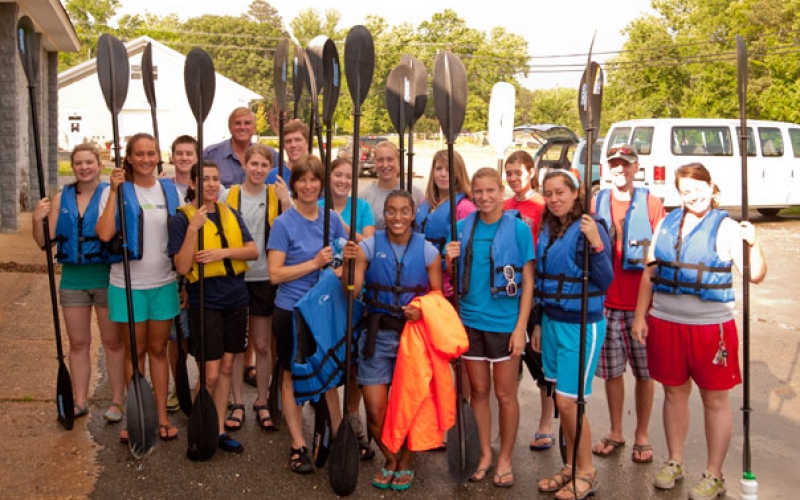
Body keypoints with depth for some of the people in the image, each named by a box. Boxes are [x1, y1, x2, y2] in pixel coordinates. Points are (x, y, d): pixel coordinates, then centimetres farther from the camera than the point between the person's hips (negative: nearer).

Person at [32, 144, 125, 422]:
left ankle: (117, 401, 16)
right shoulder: (61, 199, 8)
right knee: (78, 343, 13)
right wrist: (37, 219, -10)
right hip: (72, 279, 5)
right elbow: (44, 241, 7)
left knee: (113, 341, 5)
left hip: (106, 278, -4)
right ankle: (79, 401, 25)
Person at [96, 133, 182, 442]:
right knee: (134, 351, 8)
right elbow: (104, 234, -19)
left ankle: (162, 415, 20)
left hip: (163, 283, 2)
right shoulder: (116, 190, -4)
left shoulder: (170, 190, 5)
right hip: (127, 284, -2)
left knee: (158, 349, 11)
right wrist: (115, 191, -17)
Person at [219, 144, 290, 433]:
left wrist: (285, 202, -20)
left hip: (264, 279, 0)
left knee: (262, 344, 9)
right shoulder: (229, 196, 0)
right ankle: (238, 403, 22)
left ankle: (262, 402, 23)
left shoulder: (277, 195, 0)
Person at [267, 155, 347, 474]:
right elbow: (275, 274, -13)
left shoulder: (332, 220, 4)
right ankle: (298, 445, 21)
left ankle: (338, 436, 26)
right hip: (291, 312, -3)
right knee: (293, 376, 9)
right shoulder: (283, 223, -8)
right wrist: (315, 263, -19)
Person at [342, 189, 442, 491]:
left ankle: (405, 463, 34)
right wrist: (348, 263, -24)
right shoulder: (369, 246, -1)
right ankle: (390, 460, 30)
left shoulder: (427, 251, -1)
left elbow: (438, 296, 2)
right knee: (376, 411, 0)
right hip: (378, 335, 0)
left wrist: (422, 311, -17)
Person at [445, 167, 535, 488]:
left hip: (505, 324, -3)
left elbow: (528, 281, -5)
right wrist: (449, 261, -11)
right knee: (478, 391, 13)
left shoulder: (518, 228, -6)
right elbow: (454, 277, 11)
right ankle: (484, 454, 30)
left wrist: (521, 327, -11)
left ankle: (505, 458, 26)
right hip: (470, 321, 3)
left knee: (505, 394, 8)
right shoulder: (463, 228, 4)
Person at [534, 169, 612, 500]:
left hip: (582, 325, -7)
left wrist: (596, 244, -30)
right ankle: (571, 467, 29)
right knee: (561, 400, 13)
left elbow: (604, 282, -17)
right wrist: (538, 323, 16)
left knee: (568, 401, -4)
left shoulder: (590, 229, -13)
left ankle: (586, 473, 15)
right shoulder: (546, 230, 8)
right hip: (552, 321, 7)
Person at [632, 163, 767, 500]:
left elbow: (755, 275, -12)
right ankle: (674, 463, 31)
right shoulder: (667, 223, 8)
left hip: (711, 325, -4)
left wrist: (753, 245, -29)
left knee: (714, 399, 6)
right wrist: (640, 316, 9)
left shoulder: (726, 228, -4)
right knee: (674, 392, 14)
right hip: (665, 322, 4)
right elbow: (649, 273, 12)